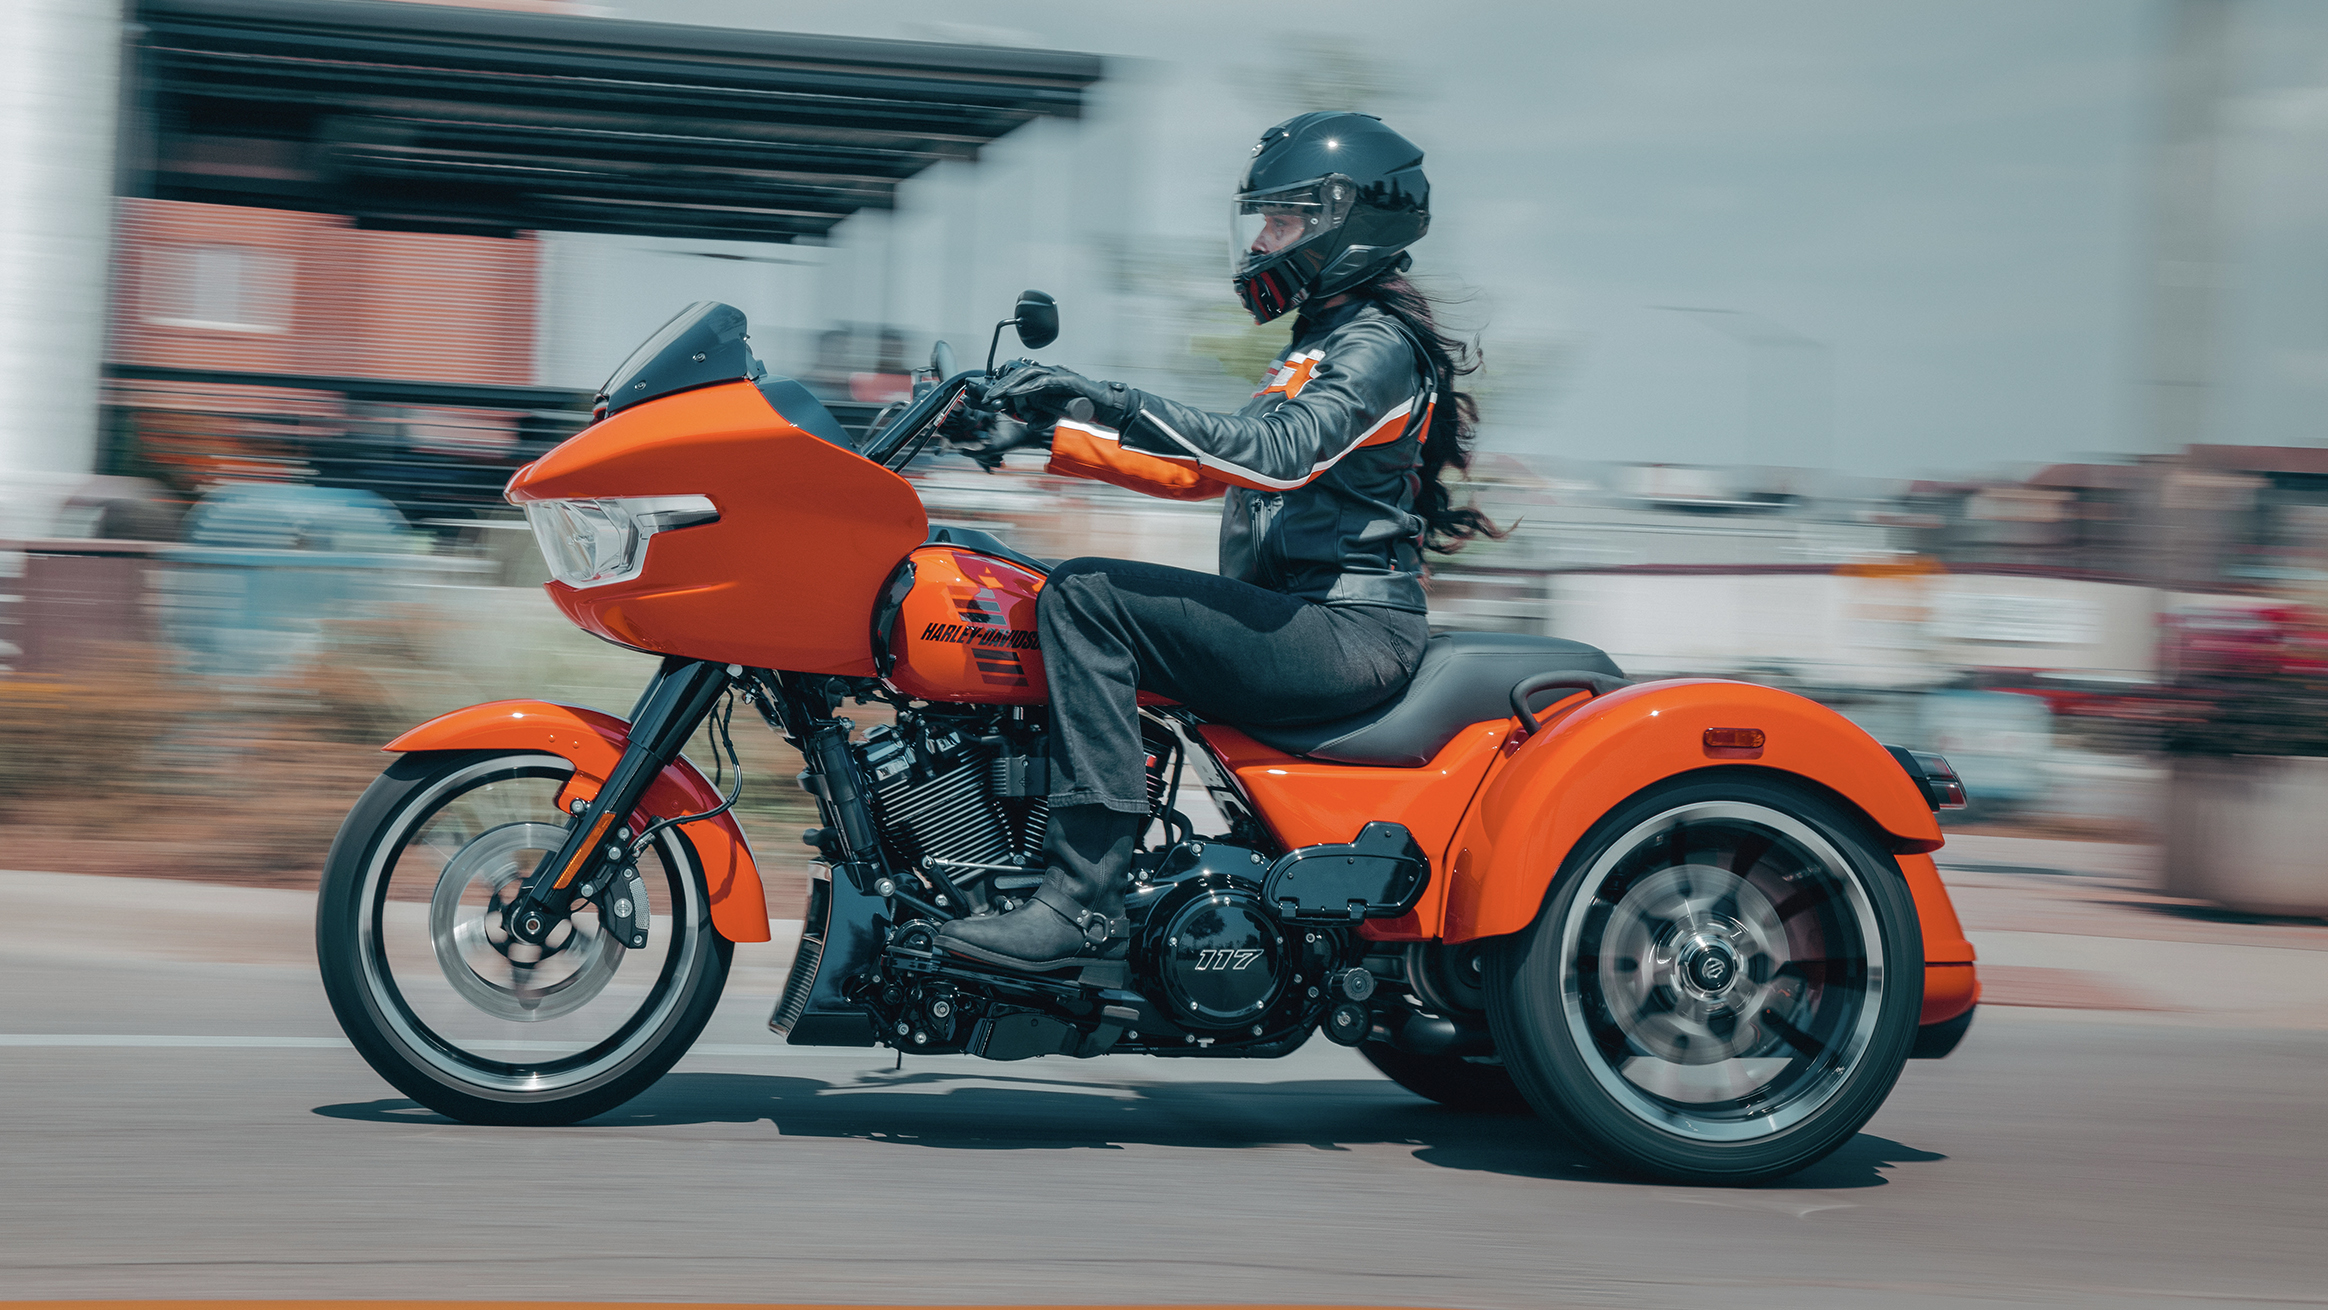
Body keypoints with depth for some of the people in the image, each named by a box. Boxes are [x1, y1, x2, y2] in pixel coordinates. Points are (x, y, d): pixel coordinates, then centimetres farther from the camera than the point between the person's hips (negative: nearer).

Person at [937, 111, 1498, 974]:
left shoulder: (1375, 344, -7)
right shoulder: (1326, 342, 24)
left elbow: (1283, 450, -26)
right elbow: (1208, 468, 22)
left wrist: (1115, 406, -30)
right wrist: (1054, 429, 12)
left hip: (1347, 633, -10)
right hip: (1306, 622, 10)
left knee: (1085, 596, -24)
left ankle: (1084, 902, -30)